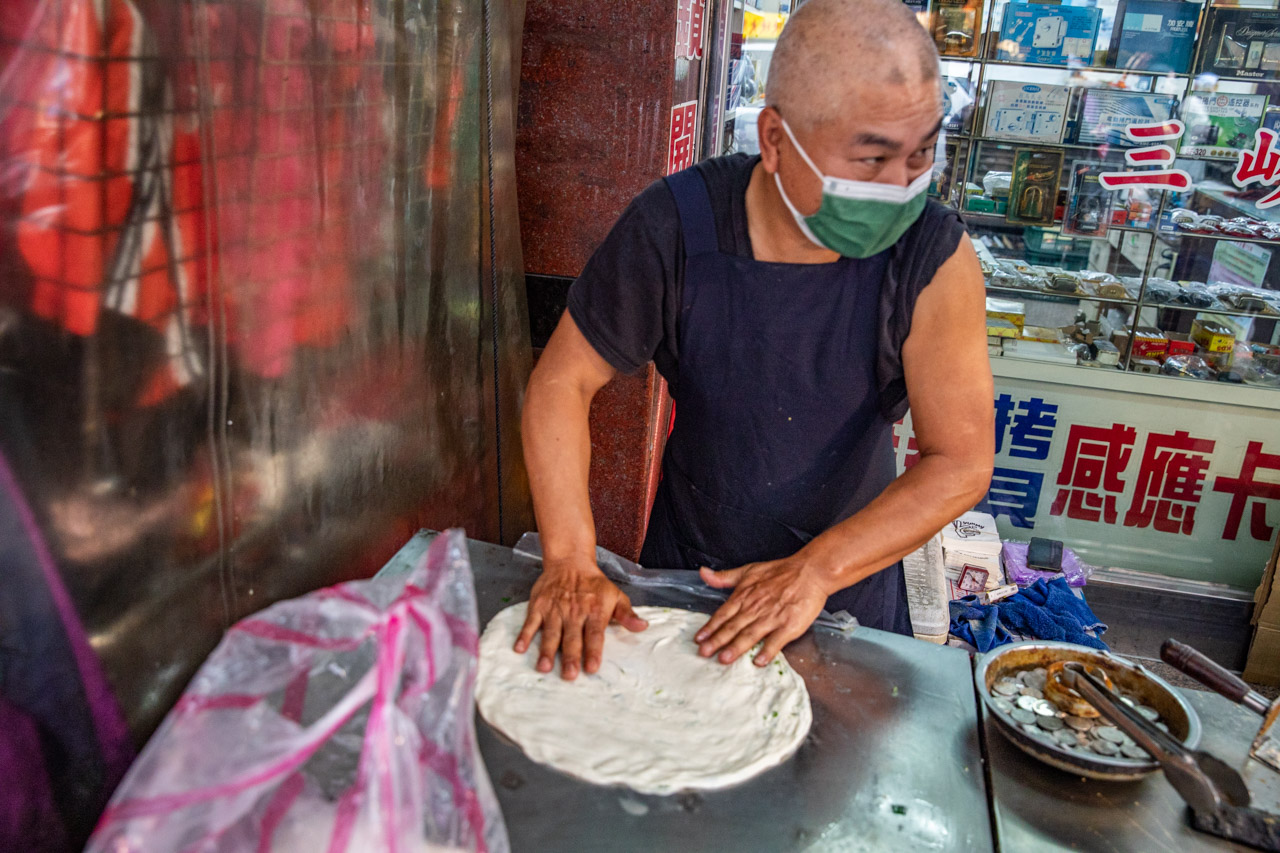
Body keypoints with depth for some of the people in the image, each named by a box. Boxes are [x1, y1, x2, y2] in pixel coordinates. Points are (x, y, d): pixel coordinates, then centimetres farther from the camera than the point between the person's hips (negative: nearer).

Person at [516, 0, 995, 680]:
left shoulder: (936, 258, -24)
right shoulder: (674, 228, -23)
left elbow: (962, 464, -22)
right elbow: (562, 383, -18)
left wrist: (815, 571, -30)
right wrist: (570, 562, -27)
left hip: (850, 575, 0)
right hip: (686, 567, 1)